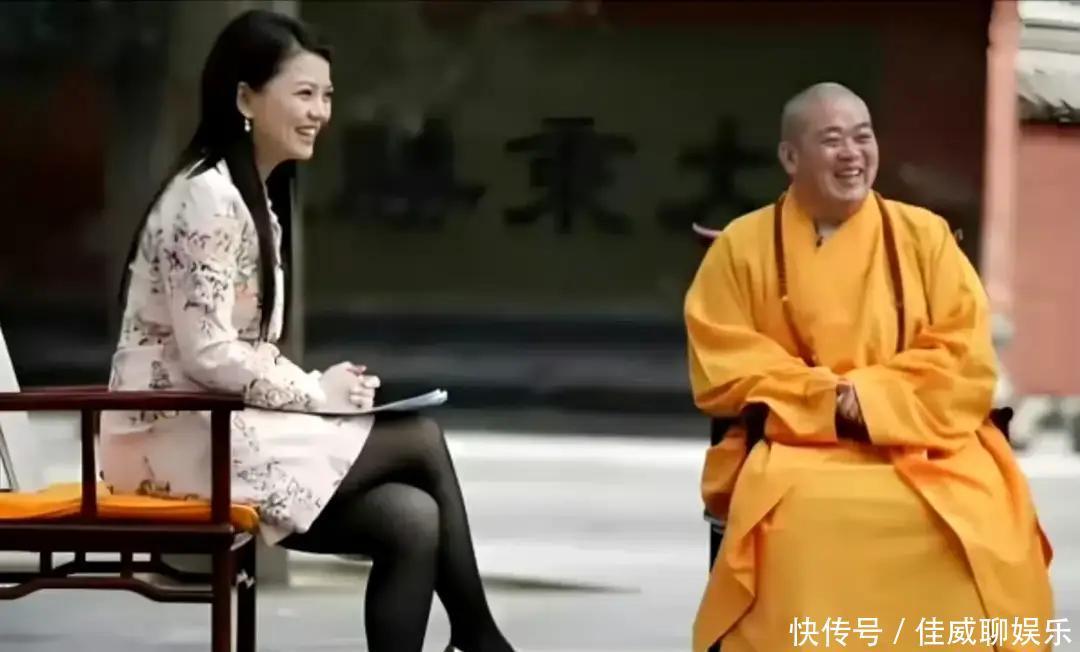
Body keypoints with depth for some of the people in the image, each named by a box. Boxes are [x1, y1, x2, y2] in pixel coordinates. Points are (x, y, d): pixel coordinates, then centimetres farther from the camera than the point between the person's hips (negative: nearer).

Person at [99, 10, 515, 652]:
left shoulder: (257, 196, 16)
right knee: (420, 438, -9)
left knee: (411, 520, -10)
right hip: (178, 439, -9)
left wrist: (316, 390, 1)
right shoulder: (208, 197, -14)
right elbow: (207, 354, -20)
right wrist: (318, 390, -12)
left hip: (219, 426, 9)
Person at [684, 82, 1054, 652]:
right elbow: (724, 369, -1)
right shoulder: (742, 245, 5)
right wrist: (826, 401, -13)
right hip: (794, 446, -1)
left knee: (984, 522, -29)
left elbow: (967, 359, 2)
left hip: (920, 444, 1)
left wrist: (871, 398, -12)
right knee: (807, 519, -36)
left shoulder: (924, 234, 9)